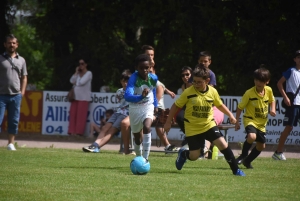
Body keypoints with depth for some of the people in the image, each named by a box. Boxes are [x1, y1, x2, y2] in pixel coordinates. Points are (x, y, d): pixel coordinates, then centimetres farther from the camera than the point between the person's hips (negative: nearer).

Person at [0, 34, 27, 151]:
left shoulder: (21, 60, 12)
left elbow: (24, 77, 16)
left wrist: (22, 92, 5)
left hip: (16, 96, 3)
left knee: (14, 121, 5)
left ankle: (11, 143, 11)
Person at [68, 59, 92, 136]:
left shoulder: (88, 73, 0)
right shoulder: (78, 73, 19)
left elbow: (82, 82, -13)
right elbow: (72, 81, 5)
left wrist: (76, 83, 2)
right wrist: (76, 73, 2)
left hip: (83, 97, -6)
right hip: (75, 96, 6)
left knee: (81, 115, -8)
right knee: (73, 114, -1)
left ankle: (79, 132, -9)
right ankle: (72, 131, -1)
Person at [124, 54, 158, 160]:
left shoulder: (153, 78, -12)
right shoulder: (134, 78, -24)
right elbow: (127, 96, -38)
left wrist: (155, 105, 21)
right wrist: (141, 97, -54)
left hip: (148, 107, 0)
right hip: (134, 108, 0)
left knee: (147, 127, -28)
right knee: (137, 137, 14)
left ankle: (145, 158, -28)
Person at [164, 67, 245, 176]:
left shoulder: (213, 92, -6)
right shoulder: (188, 92, -15)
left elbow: (220, 105, 13)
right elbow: (176, 106, -3)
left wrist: (230, 115, 1)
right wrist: (168, 122, -1)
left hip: (209, 125, 2)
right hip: (192, 129, -2)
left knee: (223, 145, -13)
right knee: (194, 156, 1)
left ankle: (235, 170, -1)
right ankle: (183, 153, 38)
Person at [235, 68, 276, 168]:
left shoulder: (269, 90, -5)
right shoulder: (249, 93, -19)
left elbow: (272, 100, 17)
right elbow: (240, 107, -10)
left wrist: (273, 109, -2)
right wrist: (236, 121, -11)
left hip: (262, 123, 6)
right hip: (250, 120, -6)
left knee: (261, 146, 11)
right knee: (251, 137, -34)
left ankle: (247, 161, 35)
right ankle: (243, 155, -7)